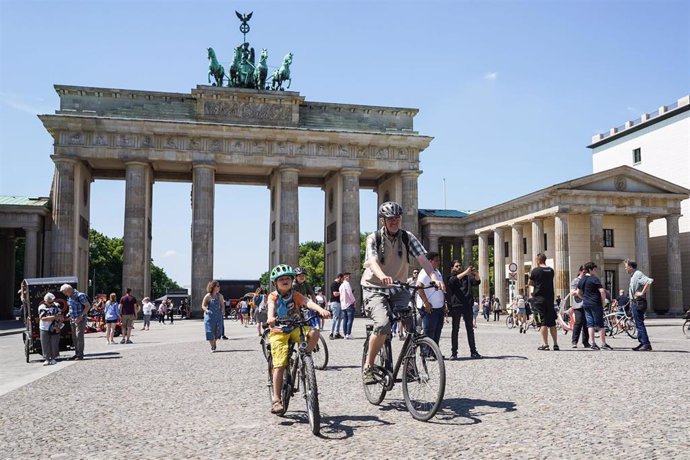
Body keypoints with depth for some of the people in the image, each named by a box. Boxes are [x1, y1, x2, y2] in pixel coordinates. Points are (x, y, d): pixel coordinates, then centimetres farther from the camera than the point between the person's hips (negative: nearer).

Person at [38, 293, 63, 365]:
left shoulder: (57, 305, 2)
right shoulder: (42, 307, -6)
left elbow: (60, 317, 4)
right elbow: (43, 318, -18)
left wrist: (58, 326, -8)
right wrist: (55, 317, -24)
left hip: (55, 329, 2)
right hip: (45, 329, -2)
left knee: (54, 344, 3)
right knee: (45, 344, 1)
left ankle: (53, 358, 14)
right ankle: (47, 359, 9)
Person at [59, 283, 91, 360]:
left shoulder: (79, 296, -15)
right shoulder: (69, 297, 11)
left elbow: (88, 306, -15)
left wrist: (81, 316, -20)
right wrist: (69, 314, 6)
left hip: (80, 319, -8)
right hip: (73, 319, 8)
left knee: (79, 337, -9)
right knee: (74, 337, 10)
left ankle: (80, 355, -6)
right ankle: (76, 353, 18)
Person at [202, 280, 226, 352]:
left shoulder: (220, 296, 4)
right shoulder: (208, 296, -7)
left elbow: (222, 304, 16)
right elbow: (203, 306, -2)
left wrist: (223, 311, 1)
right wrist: (207, 311, -19)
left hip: (218, 316, 4)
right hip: (210, 316, -4)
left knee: (217, 331, 7)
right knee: (210, 332, -5)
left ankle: (214, 343, 32)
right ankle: (212, 347, 4)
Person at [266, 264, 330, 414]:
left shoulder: (295, 295, 2)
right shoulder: (273, 296, -1)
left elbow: (308, 302, -17)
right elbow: (271, 307, -23)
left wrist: (321, 310, -38)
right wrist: (271, 318, -47)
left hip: (296, 328, 2)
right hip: (279, 332, -2)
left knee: (314, 332, -28)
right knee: (279, 364, -13)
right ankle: (276, 400, -9)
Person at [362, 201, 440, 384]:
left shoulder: (408, 238, -2)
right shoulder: (374, 238, -11)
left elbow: (422, 259, -14)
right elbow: (372, 262, -28)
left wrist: (434, 277, -33)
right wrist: (383, 276, -50)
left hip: (398, 289, 3)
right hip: (375, 289, -3)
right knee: (383, 325, -26)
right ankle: (368, 366, -9)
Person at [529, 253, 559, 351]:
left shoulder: (535, 270, -8)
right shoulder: (551, 270, 7)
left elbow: (530, 284, 2)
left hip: (539, 298, -5)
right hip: (550, 298, 5)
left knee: (543, 322, -4)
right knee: (552, 323, 10)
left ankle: (545, 344, -7)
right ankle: (556, 344, 12)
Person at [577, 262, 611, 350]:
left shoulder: (581, 280, 11)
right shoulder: (594, 279, -11)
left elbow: (579, 292, 20)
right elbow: (602, 291, -19)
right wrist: (603, 301, -8)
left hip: (586, 304, 7)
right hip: (595, 304, -6)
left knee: (590, 324, 8)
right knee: (600, 324, -1)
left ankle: (592, 343, 4)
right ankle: (603, 344, 2)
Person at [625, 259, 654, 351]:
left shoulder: (638, 274, -13)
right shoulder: (633, 276, 18)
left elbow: (649, 281, -29)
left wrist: (642, 293, -25)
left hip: (639, 303, -10)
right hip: (635, 303, 10)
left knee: (640, 324, -10)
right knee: (638, 324, 12)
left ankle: (646, 344, -10)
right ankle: (642, 343, 16)